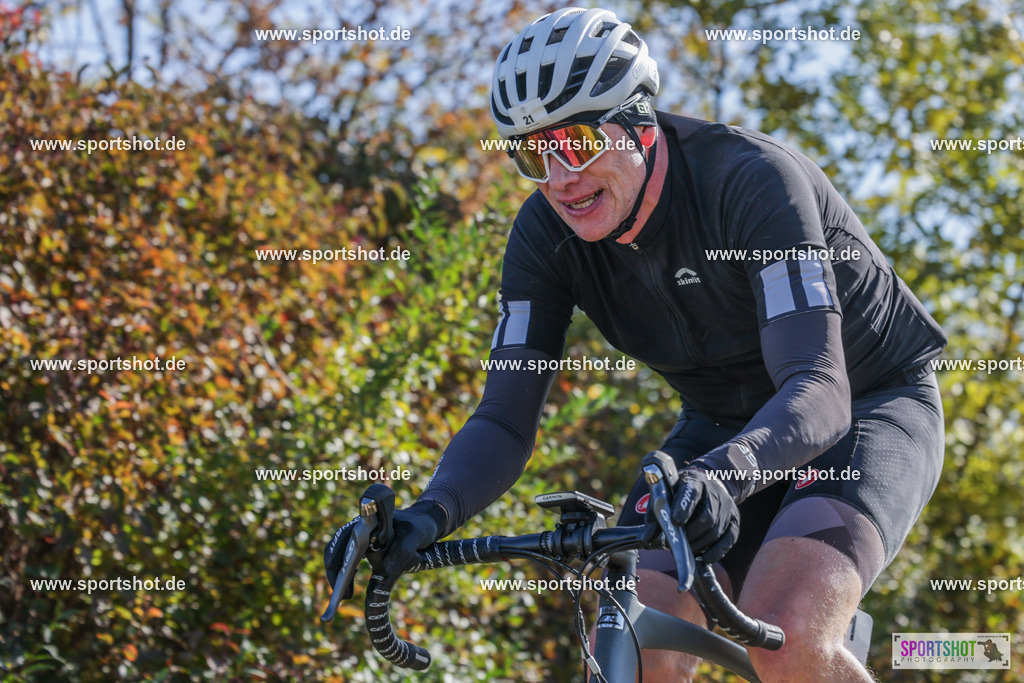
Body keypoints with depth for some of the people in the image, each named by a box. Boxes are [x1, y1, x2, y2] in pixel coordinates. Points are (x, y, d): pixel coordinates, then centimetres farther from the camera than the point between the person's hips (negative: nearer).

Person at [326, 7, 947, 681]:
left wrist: (723, 473, -58)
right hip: (724, 422, 5)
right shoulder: (545, 233, -14)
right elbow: (505, 421, -15)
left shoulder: (749, 178, -30)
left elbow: (819, 387, -38)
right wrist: (429, 514, -36)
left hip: (873, 403, -5)